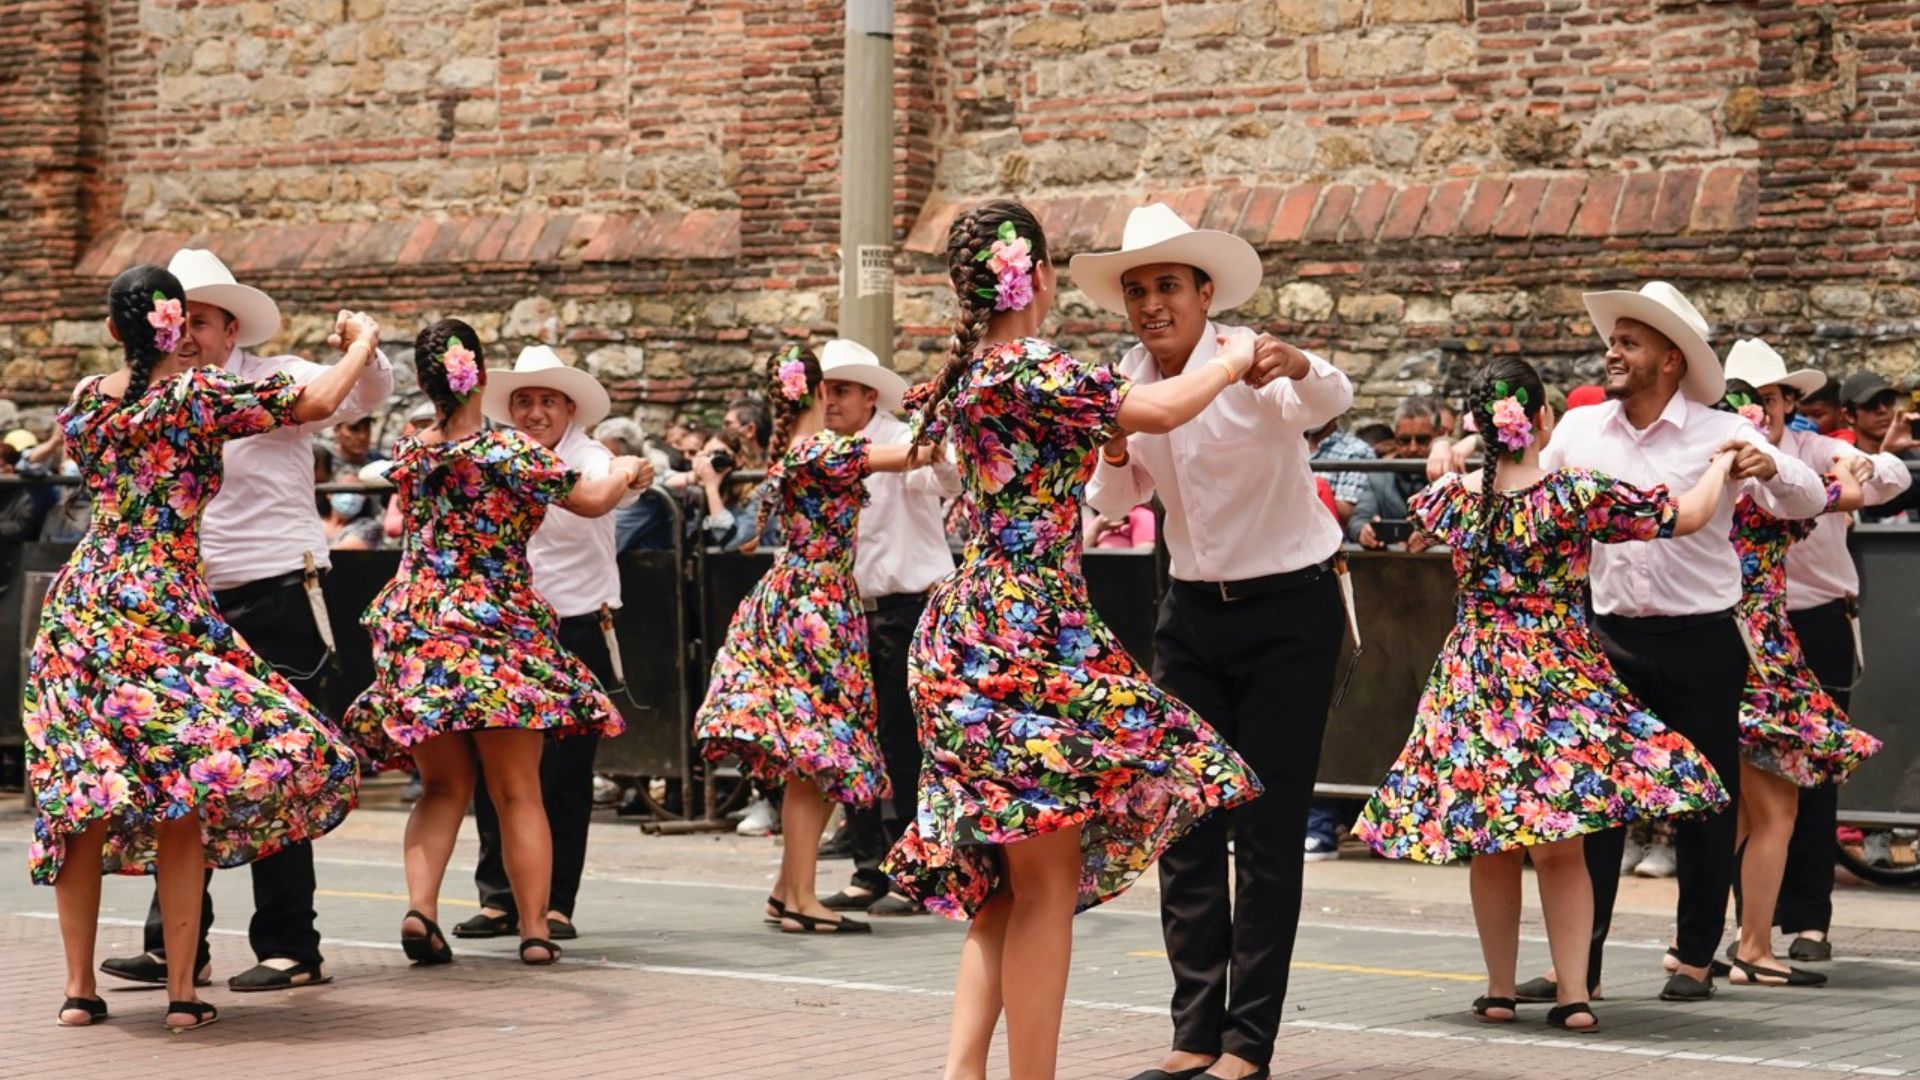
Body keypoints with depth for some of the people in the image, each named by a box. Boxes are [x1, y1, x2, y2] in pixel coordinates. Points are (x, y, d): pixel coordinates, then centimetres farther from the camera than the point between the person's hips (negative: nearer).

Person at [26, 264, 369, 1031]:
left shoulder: (86, 398, 9)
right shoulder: (201, 393, -5)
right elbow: (318, 403, -3)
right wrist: (362, 341, 17)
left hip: (80, 605, 5)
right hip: (165, 605, -5)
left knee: (80, 798, 6)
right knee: (183, 797, -3)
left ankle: (78, 988, 9)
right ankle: (182, 991, -6)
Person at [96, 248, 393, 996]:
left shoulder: (277, 383, -3)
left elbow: (366, 398, -14)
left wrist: (366, 352, -33)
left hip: (276, 604, -6)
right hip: (193, 608, 6)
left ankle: (289, 948, 4)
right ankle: (174, 944, 11)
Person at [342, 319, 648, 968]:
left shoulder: (408, 456, 3)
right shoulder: (514, 454, -10)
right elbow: (593, 501, 3)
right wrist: (624, 471, 24)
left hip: (415, 627, 4)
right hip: (498, 630, -4)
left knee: (443, 787, 12)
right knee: (518, 793, 4)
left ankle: (420, 907, -8)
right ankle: (534, 929, 4)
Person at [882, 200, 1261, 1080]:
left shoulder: (971, 373, 13)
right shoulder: (1027, 374, -15)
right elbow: (1156, 410, -20)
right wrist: (1233, 360, -3)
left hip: (979, 634, 10)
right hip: (1025, 641, -10)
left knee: (1004, 887, 13)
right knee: (1046, 882, -5)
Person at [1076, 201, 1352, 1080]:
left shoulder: (1247, 368, -17)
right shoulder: (1127, 381, 1)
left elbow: (1331, 401, -38)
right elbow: (1113, 503, 11)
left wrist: (1294, 367, -61)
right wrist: (1115, 456, -12)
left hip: (1287, 610, -6)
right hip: (1192, 611, 6)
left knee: (1267, 829, -4)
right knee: (1185, 826, 5)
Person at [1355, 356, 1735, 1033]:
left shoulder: (1451, 498, -4)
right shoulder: (1578, 498, -12)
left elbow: (1424, 514, 23)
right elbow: (1688, 516, -5)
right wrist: (1725, 461, 13)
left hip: (1473, 682, 2)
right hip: (1561, 678, -2)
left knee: (1490, 849, 11)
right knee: (1560, 847, 2)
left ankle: (1499, 991, 18)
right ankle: (1573, 995, -1)